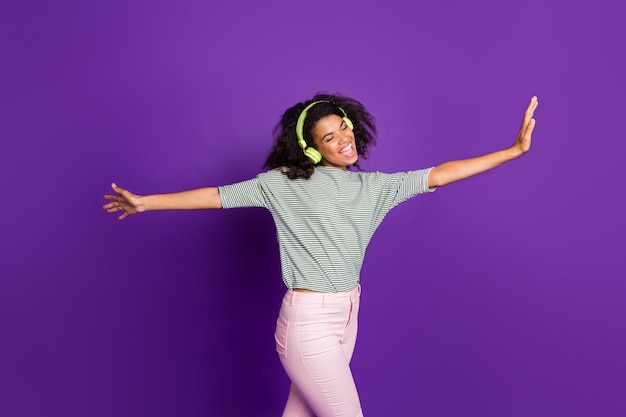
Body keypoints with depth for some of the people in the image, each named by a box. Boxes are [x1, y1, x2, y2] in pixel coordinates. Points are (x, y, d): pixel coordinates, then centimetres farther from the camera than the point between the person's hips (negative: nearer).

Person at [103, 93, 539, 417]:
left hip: (346, 318, 5)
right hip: (308, 322, -5)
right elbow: (220, 196, -7)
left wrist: (515, 149, 0)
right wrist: (146, 202, -9)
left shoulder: (373, 187, 6)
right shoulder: (285, 183, -6)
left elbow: (437, 176, 3)